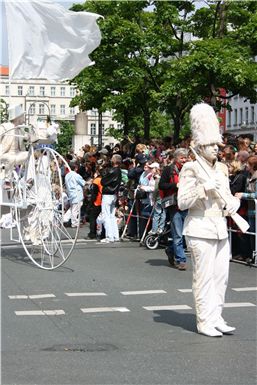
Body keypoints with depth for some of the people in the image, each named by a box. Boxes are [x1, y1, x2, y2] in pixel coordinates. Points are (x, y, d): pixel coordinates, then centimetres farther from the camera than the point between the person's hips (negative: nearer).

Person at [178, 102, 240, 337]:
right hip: (201, 231, -7)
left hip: (221, 229, 7)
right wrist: (203, 188, -21)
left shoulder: (221, 168, 13)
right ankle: (204, 322, 5)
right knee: (205, 278, -4)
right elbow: (182, 203, -11)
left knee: (221, 276, 9)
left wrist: (233, 203, -1)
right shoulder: (191, 169, -7)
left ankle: (217, 318, 19)